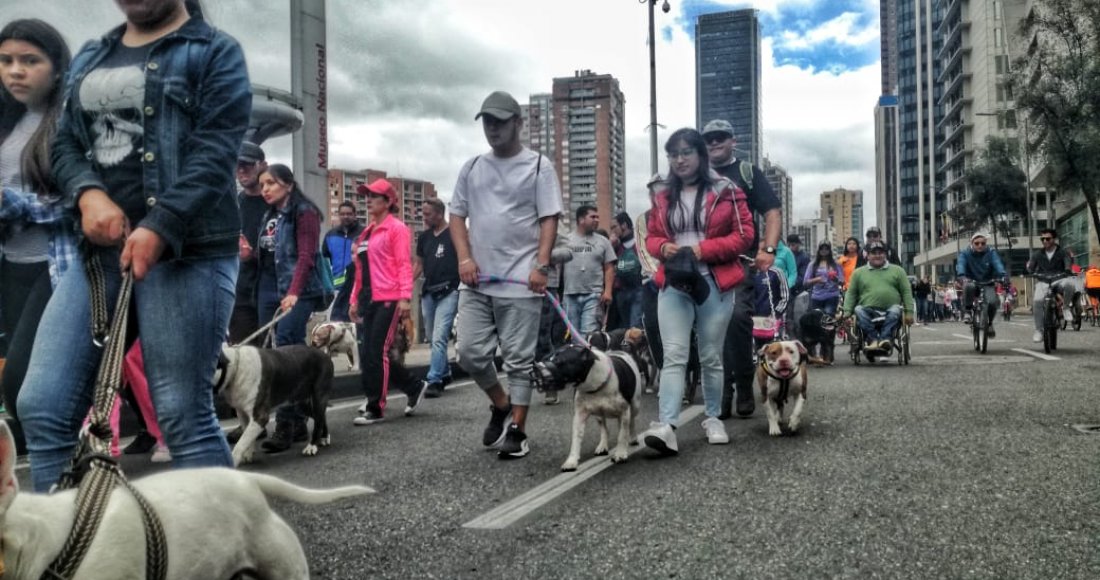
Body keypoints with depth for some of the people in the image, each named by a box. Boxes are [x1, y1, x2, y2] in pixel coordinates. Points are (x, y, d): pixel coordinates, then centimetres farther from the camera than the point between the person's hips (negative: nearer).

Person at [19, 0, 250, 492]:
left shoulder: (216, 53, 5)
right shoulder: (90, 59, 24)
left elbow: (214, 152, -8)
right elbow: (64, 143, 17)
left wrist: (159, 229, -21)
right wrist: (88, 195, -6)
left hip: (186, 249, -6)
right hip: (98, 249, 6)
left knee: (183, 416, -7)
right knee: (42, 408, 0)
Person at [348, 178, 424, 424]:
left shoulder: (396, 228, -4)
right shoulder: (366, 232, 19)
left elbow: (404, 264, -11)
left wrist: (405, 297, -19)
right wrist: (355, 299, 17)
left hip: (389, 300, -8)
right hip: (368, 300, 8)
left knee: (376, 353, -7)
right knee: (367, 354, 7)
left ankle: (375, 408, 4)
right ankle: (414, 387, 21)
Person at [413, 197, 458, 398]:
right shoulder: (424, 237, 12)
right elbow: (418, 263, 18)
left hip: (448, 293, -7)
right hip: (428, 293, 7)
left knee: (439, 338, -13)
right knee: (433, 338, 15)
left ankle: (434, 380, -11)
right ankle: (445, 373, 30)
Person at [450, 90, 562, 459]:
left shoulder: (538, 165, 0)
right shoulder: (471, 168, 13)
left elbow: (549, 219, -5)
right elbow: (456, 215, 13)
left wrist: (541, 266, -15)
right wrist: (464, 257, -3)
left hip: (520, 281, -4)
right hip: (476, 281, 4)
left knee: (519, 359, 1)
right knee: (470, 353, 4)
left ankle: (517, 431, 11)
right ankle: (501, 405, 29)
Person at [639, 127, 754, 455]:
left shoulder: (726, 191, 1)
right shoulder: (662, 197, 12)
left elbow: (744, 235, -3)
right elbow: (651, 237, 19)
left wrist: (704, 249, -14)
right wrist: (663, 247, -5)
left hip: (715, 285, -2)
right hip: (673, 285, 2)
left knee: (711, 357, 9)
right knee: (674, 356, -11)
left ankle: (713, 419, 25)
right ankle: (666, 426, -20)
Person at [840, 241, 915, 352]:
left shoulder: (897, 270, 18)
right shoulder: (858, 272, 18)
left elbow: (906, 292, 12)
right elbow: (851, 293, 13)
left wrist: (909, 312, 1)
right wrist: (847, 311, -1)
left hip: (890, 309, 0)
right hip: (868, 310, 0)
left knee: (895, 310, -33)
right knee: (858, 310, -32)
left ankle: (884, 338, -44)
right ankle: (873, 338, -40)